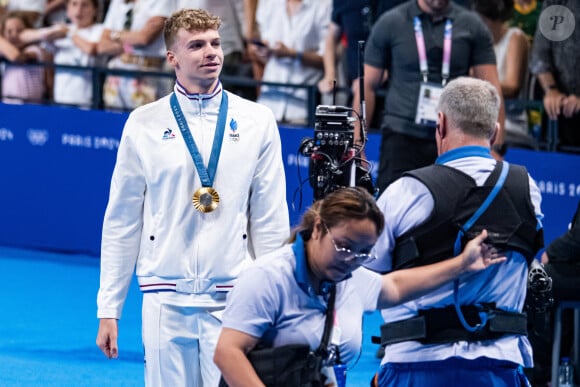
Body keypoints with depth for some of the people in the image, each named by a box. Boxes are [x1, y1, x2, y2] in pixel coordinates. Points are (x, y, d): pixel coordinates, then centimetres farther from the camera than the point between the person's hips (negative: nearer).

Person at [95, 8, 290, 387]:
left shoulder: (257, 121, 4)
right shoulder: (144, 124, 4)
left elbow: (272, 222, 6)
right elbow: (121, 221, 6)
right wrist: (108, 309, 3)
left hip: (234, 299, 0)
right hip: (166, 301, 0)